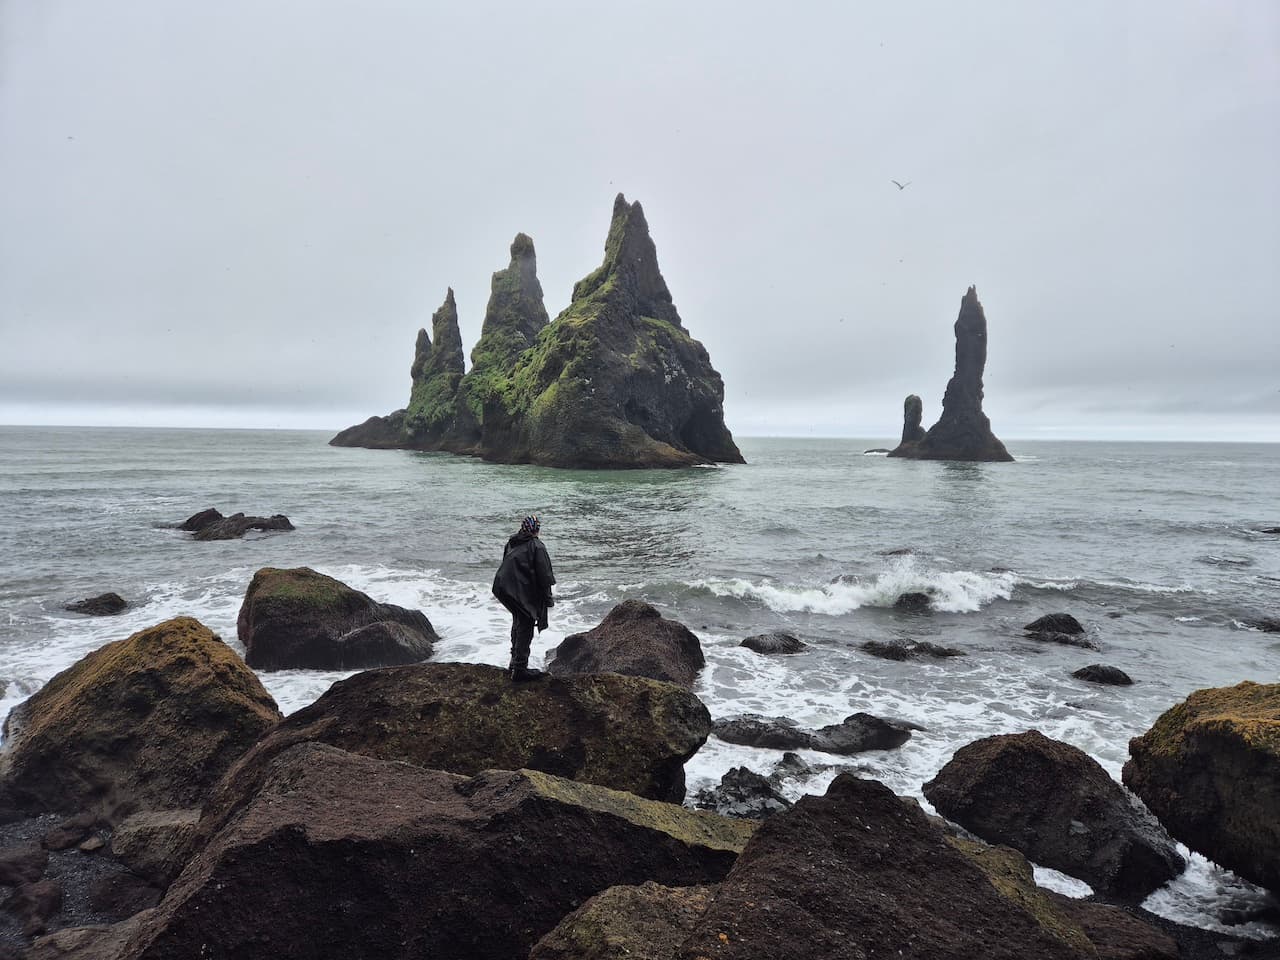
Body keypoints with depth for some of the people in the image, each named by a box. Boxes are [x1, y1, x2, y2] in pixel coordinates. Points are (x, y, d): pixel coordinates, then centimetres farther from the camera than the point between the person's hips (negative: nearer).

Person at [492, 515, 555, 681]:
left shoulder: (511, 544, 11)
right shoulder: (536, 546, -11)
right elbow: (544, 574, -13)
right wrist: (548, 598, -4)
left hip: (506, 591, 8)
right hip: (526, 593, -8)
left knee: (518, 625, 22)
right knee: (525, 629, -1)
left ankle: (515, 663, 32)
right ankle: (519, 669, 0)